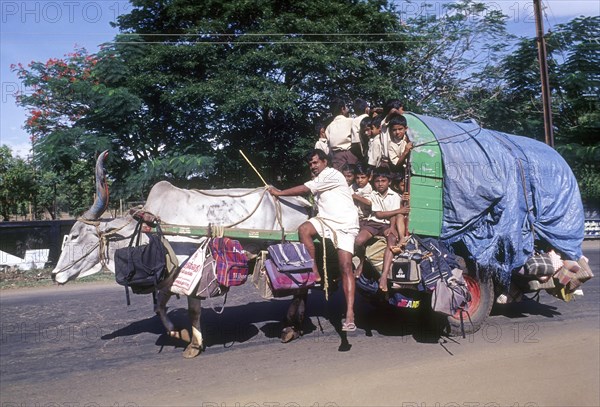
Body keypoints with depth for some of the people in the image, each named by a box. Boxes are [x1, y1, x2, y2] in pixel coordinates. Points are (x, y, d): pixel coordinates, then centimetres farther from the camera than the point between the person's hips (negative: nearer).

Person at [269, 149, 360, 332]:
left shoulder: (332, 174, -3)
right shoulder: (317, 180, 27)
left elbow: (305, 189, -7)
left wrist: (279, 193, -2)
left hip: (345, 224, -7)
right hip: (325, 220, 7)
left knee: (346, 267, -16)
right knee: (303, 229, -26)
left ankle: (349, 313, -22)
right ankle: (314, 272, -19)